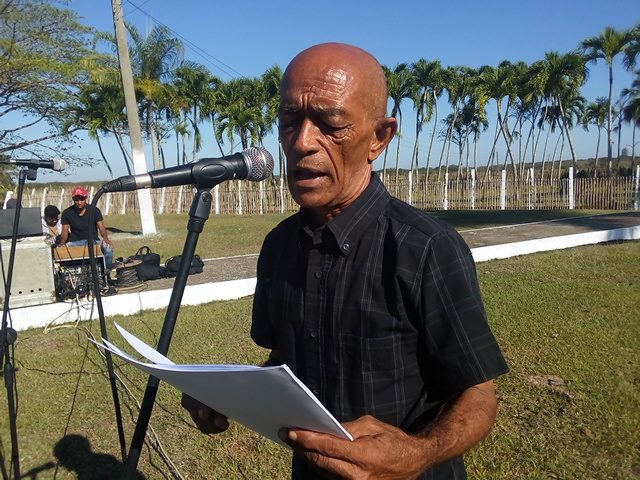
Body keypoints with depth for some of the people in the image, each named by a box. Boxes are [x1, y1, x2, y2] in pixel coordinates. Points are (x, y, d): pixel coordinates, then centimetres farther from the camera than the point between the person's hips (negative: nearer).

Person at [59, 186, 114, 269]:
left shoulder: (94, 210, 1)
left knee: (108, 247, -32)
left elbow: (101, 227, -7)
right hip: (75, 242, 1)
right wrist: (62, 242, -21)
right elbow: (65, 230, 0)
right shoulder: (67, 213, 4)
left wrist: (105, 237, -29)